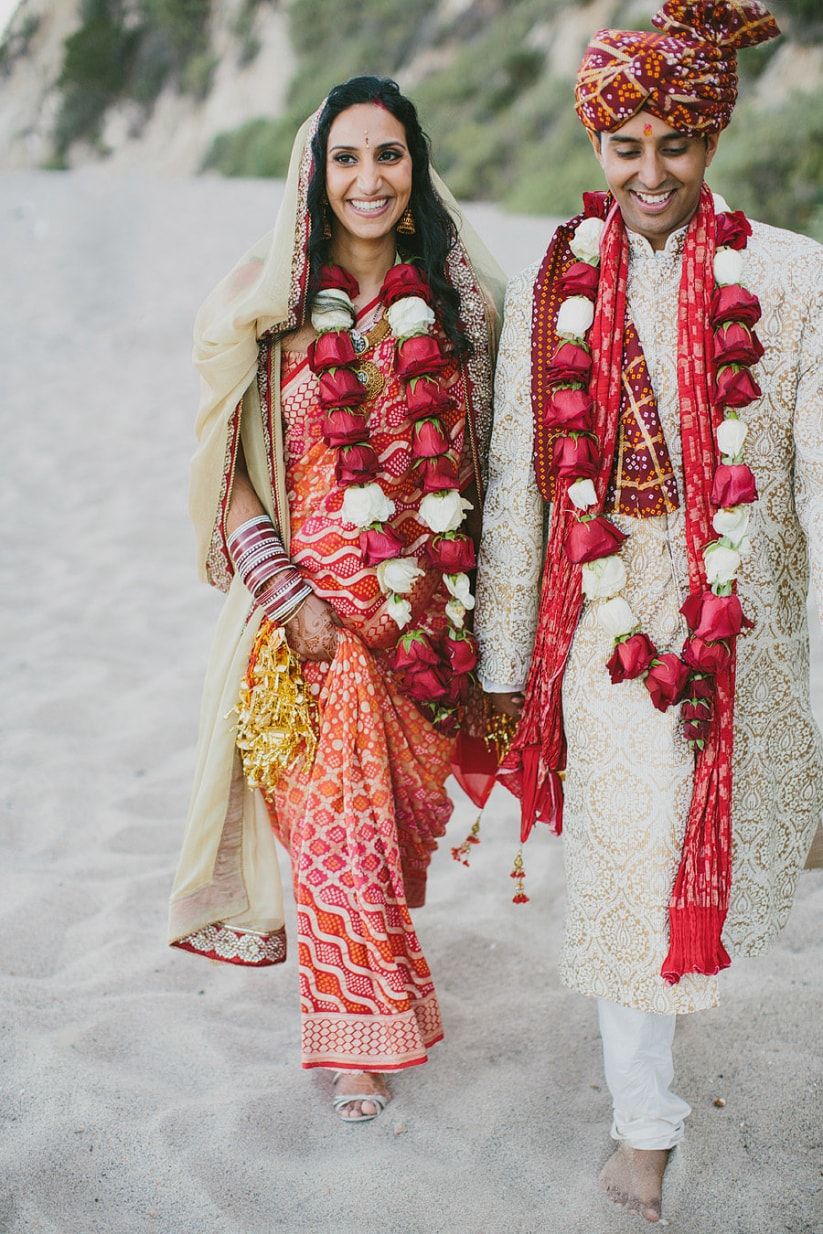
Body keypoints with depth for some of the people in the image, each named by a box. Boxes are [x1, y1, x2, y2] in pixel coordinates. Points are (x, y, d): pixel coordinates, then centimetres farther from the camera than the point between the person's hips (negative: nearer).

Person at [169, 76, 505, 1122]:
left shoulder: (460, 298, 3)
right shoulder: (269, 302, -5)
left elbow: (484, 457, 9)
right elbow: (226, 470, -4)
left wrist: (477, 595, 4)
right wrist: (290, 594, -12)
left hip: (431, 604, 3)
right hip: (313, 599, -3)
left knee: (409, 801, 15)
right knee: (336, 815, 1)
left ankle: (370, 960, 44)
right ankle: (362, 1034, 19)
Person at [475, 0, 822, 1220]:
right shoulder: (552, 287, 0)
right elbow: (516, 481, 2)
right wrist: (506, 656, 3)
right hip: (605, 624, 0)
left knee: (722, 838, 18)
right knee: (626, 867, 3)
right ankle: (645, 1123, 20)